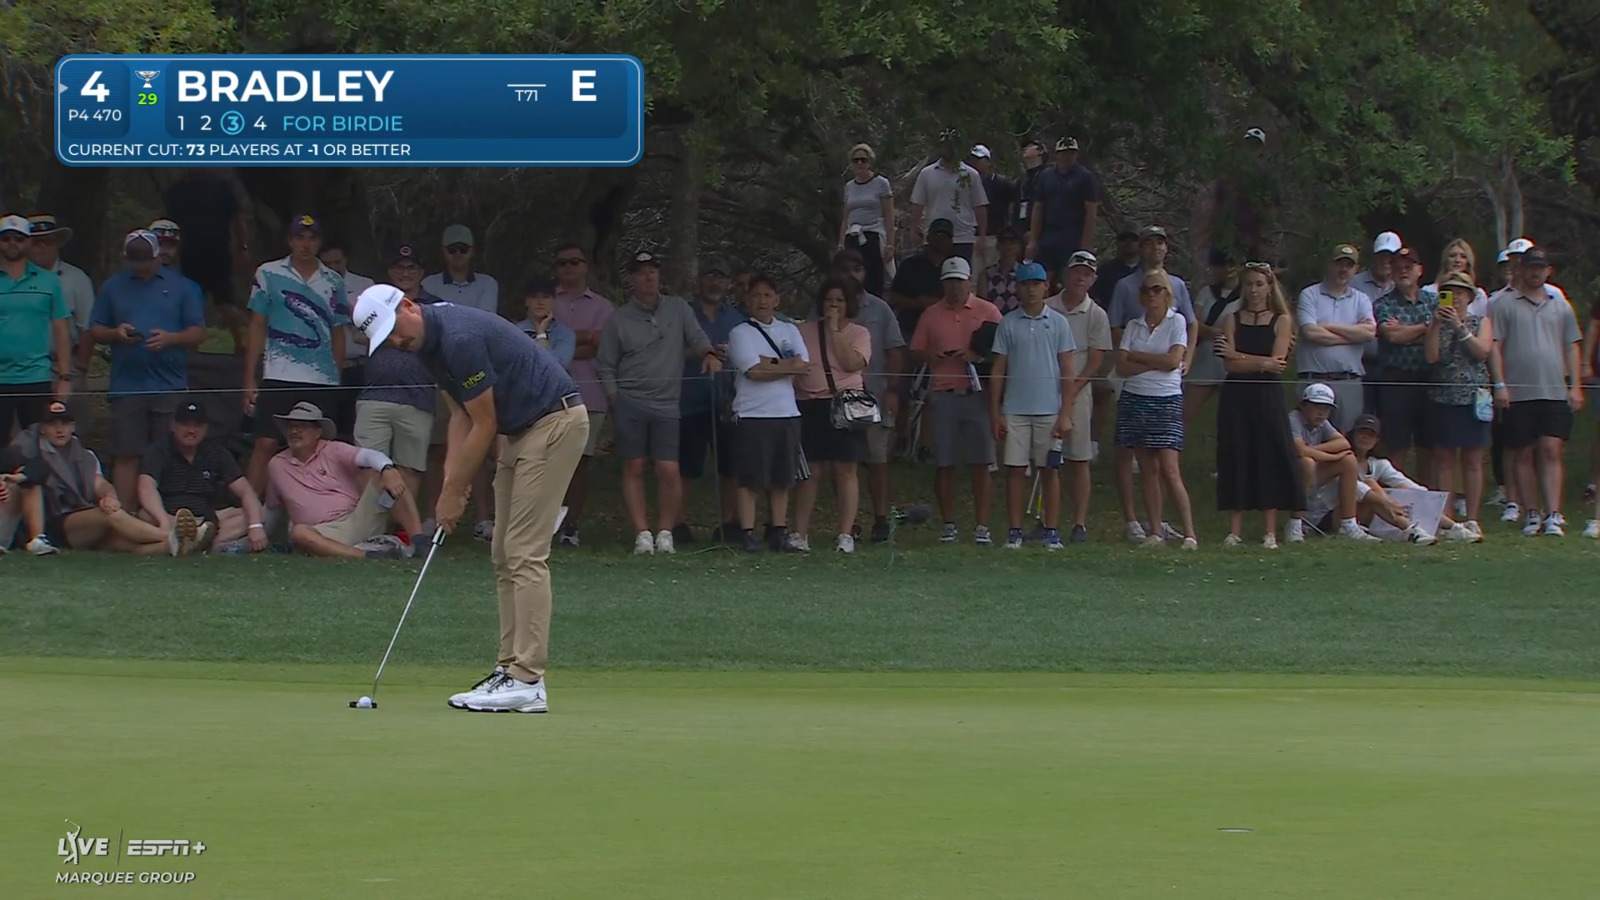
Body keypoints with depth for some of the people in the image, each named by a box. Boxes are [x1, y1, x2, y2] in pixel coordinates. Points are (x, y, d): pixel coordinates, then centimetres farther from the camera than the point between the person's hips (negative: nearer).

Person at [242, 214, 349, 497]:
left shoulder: (334, 282, 12)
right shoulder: (268, 274, 6)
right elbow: (257, 327, 5)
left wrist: (338, 379, 13)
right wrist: (250, 379, -1)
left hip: (323, 381, 3)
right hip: (279, 378, -3)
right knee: (266, 444, -8)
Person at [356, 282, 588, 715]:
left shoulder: (459, 338, -24)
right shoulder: (430, 341, 6)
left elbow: (483, 425, -18)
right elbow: (461, 416, 13)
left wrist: (454, 493, -9)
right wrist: (449, 483, 3)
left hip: (554, 422, -10)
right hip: (520, 431, 10)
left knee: (525, 553, -12)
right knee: (506, 554, 9)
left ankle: (528, 682, -14)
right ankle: (510, 669, 11)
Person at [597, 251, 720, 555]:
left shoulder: (678, 309, 11)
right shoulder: (619, 319, 7)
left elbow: (697, 338, 8)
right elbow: (606, 366, 10)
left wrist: (708, 354, -15)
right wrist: (615, 399, -1)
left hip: (667, 404, 0)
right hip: (630, 402, 0)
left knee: (669, 470, -7)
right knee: (634, 468, -2)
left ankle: (665, 531, 3)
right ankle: (642, 533, 0)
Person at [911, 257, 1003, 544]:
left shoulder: (987, 312, 7)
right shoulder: (932, 315, 12)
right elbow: (916, 351, 16)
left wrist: (977, 356, -12)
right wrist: (932, 356, -6)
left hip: (977, 394, -2)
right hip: (943, 395, 2)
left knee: (980, 464, -4)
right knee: (944, 464, 1)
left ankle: (982, 526, -2)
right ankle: (948, 525, 8)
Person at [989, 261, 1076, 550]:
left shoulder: (1058, 323, 5)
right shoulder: (1008, 323, 7)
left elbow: (1068, 371, 3)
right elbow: (998, 370, 8)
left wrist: (1066, 414, -4)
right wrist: (995, 414, 2)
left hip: (1050, 410, -1)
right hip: (1015, 411, 1)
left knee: (1050, 470, 1)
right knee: (1015, 470, -1)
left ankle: (1052, 532, 5)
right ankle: (1014, 532, 3)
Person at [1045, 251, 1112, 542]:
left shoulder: (1096, 315, 3)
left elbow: (1095, 361, -1)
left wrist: (1073, 388, -10)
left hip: (1078, 392, -2)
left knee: (1079, 460, -2)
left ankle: (1080, 524, 0)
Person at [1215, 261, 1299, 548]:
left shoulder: (1281, 321, 4)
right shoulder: (1232, 320, 8)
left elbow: (1277, 362, -8)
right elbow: (1230, 364, -3)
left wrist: (1239, 356, -11)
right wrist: (1263, 363, -13)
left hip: (1268, 396, -1)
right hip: (1236, 397, 1)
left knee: (1270, 457, -4)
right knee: (1236, 457, 0)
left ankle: (1271, 531, -1)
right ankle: (1234, 530, 2)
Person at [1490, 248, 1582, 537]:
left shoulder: (1559, 304, 15)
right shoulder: (1503, 304, 5)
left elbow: (1571, 347, 16)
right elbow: (1494, 346, 1)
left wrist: (1575, 386, 8)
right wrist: (1500, 384, -8)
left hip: (1555, 392, 1)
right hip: (1518, 393, -1)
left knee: (1551, 451, -7)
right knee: (1523, 455, 3)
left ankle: (1553, 515, -11)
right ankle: (1532, 514, 10)